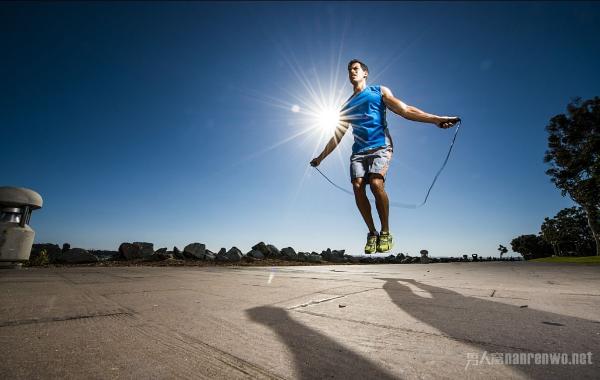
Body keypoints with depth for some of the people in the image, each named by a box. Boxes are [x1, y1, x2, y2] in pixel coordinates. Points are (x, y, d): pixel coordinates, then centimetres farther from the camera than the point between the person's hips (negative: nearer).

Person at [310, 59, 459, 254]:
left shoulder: (380, 91, 16)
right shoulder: (347, 105, 25)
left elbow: (405, 110, 6)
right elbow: (337, 136, 28)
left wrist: (436, 119, -7)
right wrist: (320, 157, 27)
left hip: (380, 146, -3)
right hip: (358, 150, 4)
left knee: (376, 183, -26)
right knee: (358, 187, -17)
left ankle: (386, 233, -9)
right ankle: (372, 233, -3)